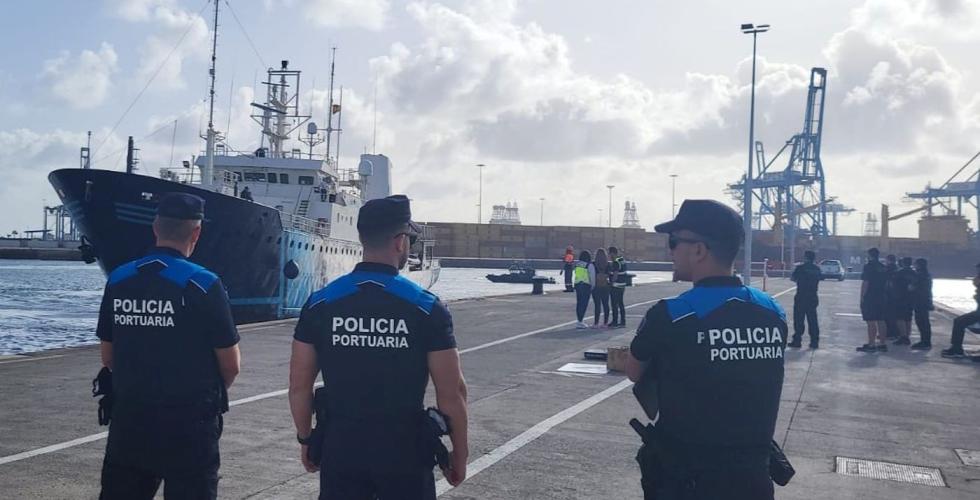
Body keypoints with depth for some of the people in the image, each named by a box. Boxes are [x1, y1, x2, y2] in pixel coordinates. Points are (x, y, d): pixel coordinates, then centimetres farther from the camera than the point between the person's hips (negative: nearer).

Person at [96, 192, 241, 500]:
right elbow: (231, 364, -9)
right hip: (188, 423, -4)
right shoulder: (203, 284, -14)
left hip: (129, 419, 5)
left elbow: (108, 356, 9)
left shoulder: (118, 280, 0)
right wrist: (212, 391, 12)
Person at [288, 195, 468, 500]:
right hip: (404, 451, -2)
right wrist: (459, 452, 3)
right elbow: (452, 392, -9)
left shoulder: (320, 304, -3)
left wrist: (305, 439, 15)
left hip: (340, 447, 2)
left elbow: (299, 385, 1)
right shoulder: (427, 308, -10)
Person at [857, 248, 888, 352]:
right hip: (881, 298, 8)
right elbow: (886, 282, 17)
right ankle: (882, 344, 16)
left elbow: (865, 283, -16)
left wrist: (862, 296, -11)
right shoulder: (883, 268, 12)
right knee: (880, 321, 12)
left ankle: (871, 345, -7)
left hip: (869, 298, -8)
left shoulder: (868, 266, -12)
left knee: (871, 322, -7)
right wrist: (882, 294, 20)